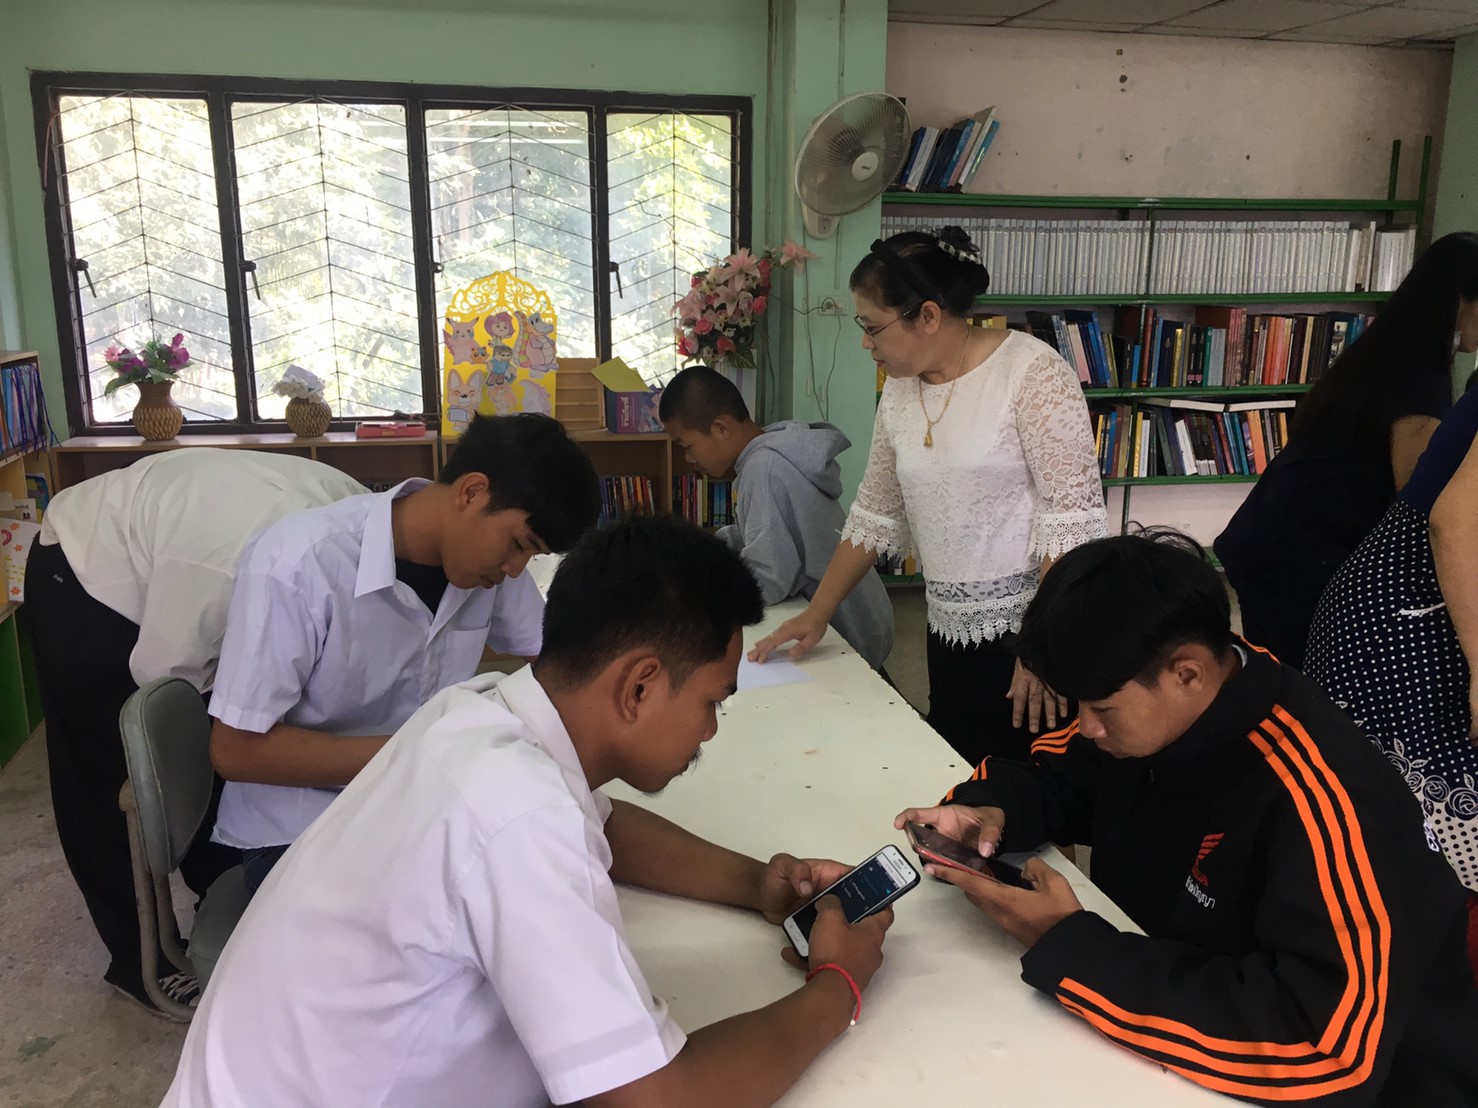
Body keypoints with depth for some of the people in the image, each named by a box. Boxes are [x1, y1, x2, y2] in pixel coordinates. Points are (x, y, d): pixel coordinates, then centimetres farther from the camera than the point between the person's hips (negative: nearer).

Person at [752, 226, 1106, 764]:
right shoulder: (900, 390, 9)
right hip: (952, 634, 6)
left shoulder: (1031, 371, -11)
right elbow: (874, 516, 16)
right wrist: (816, 615, 15)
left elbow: (1072, 517, -15)